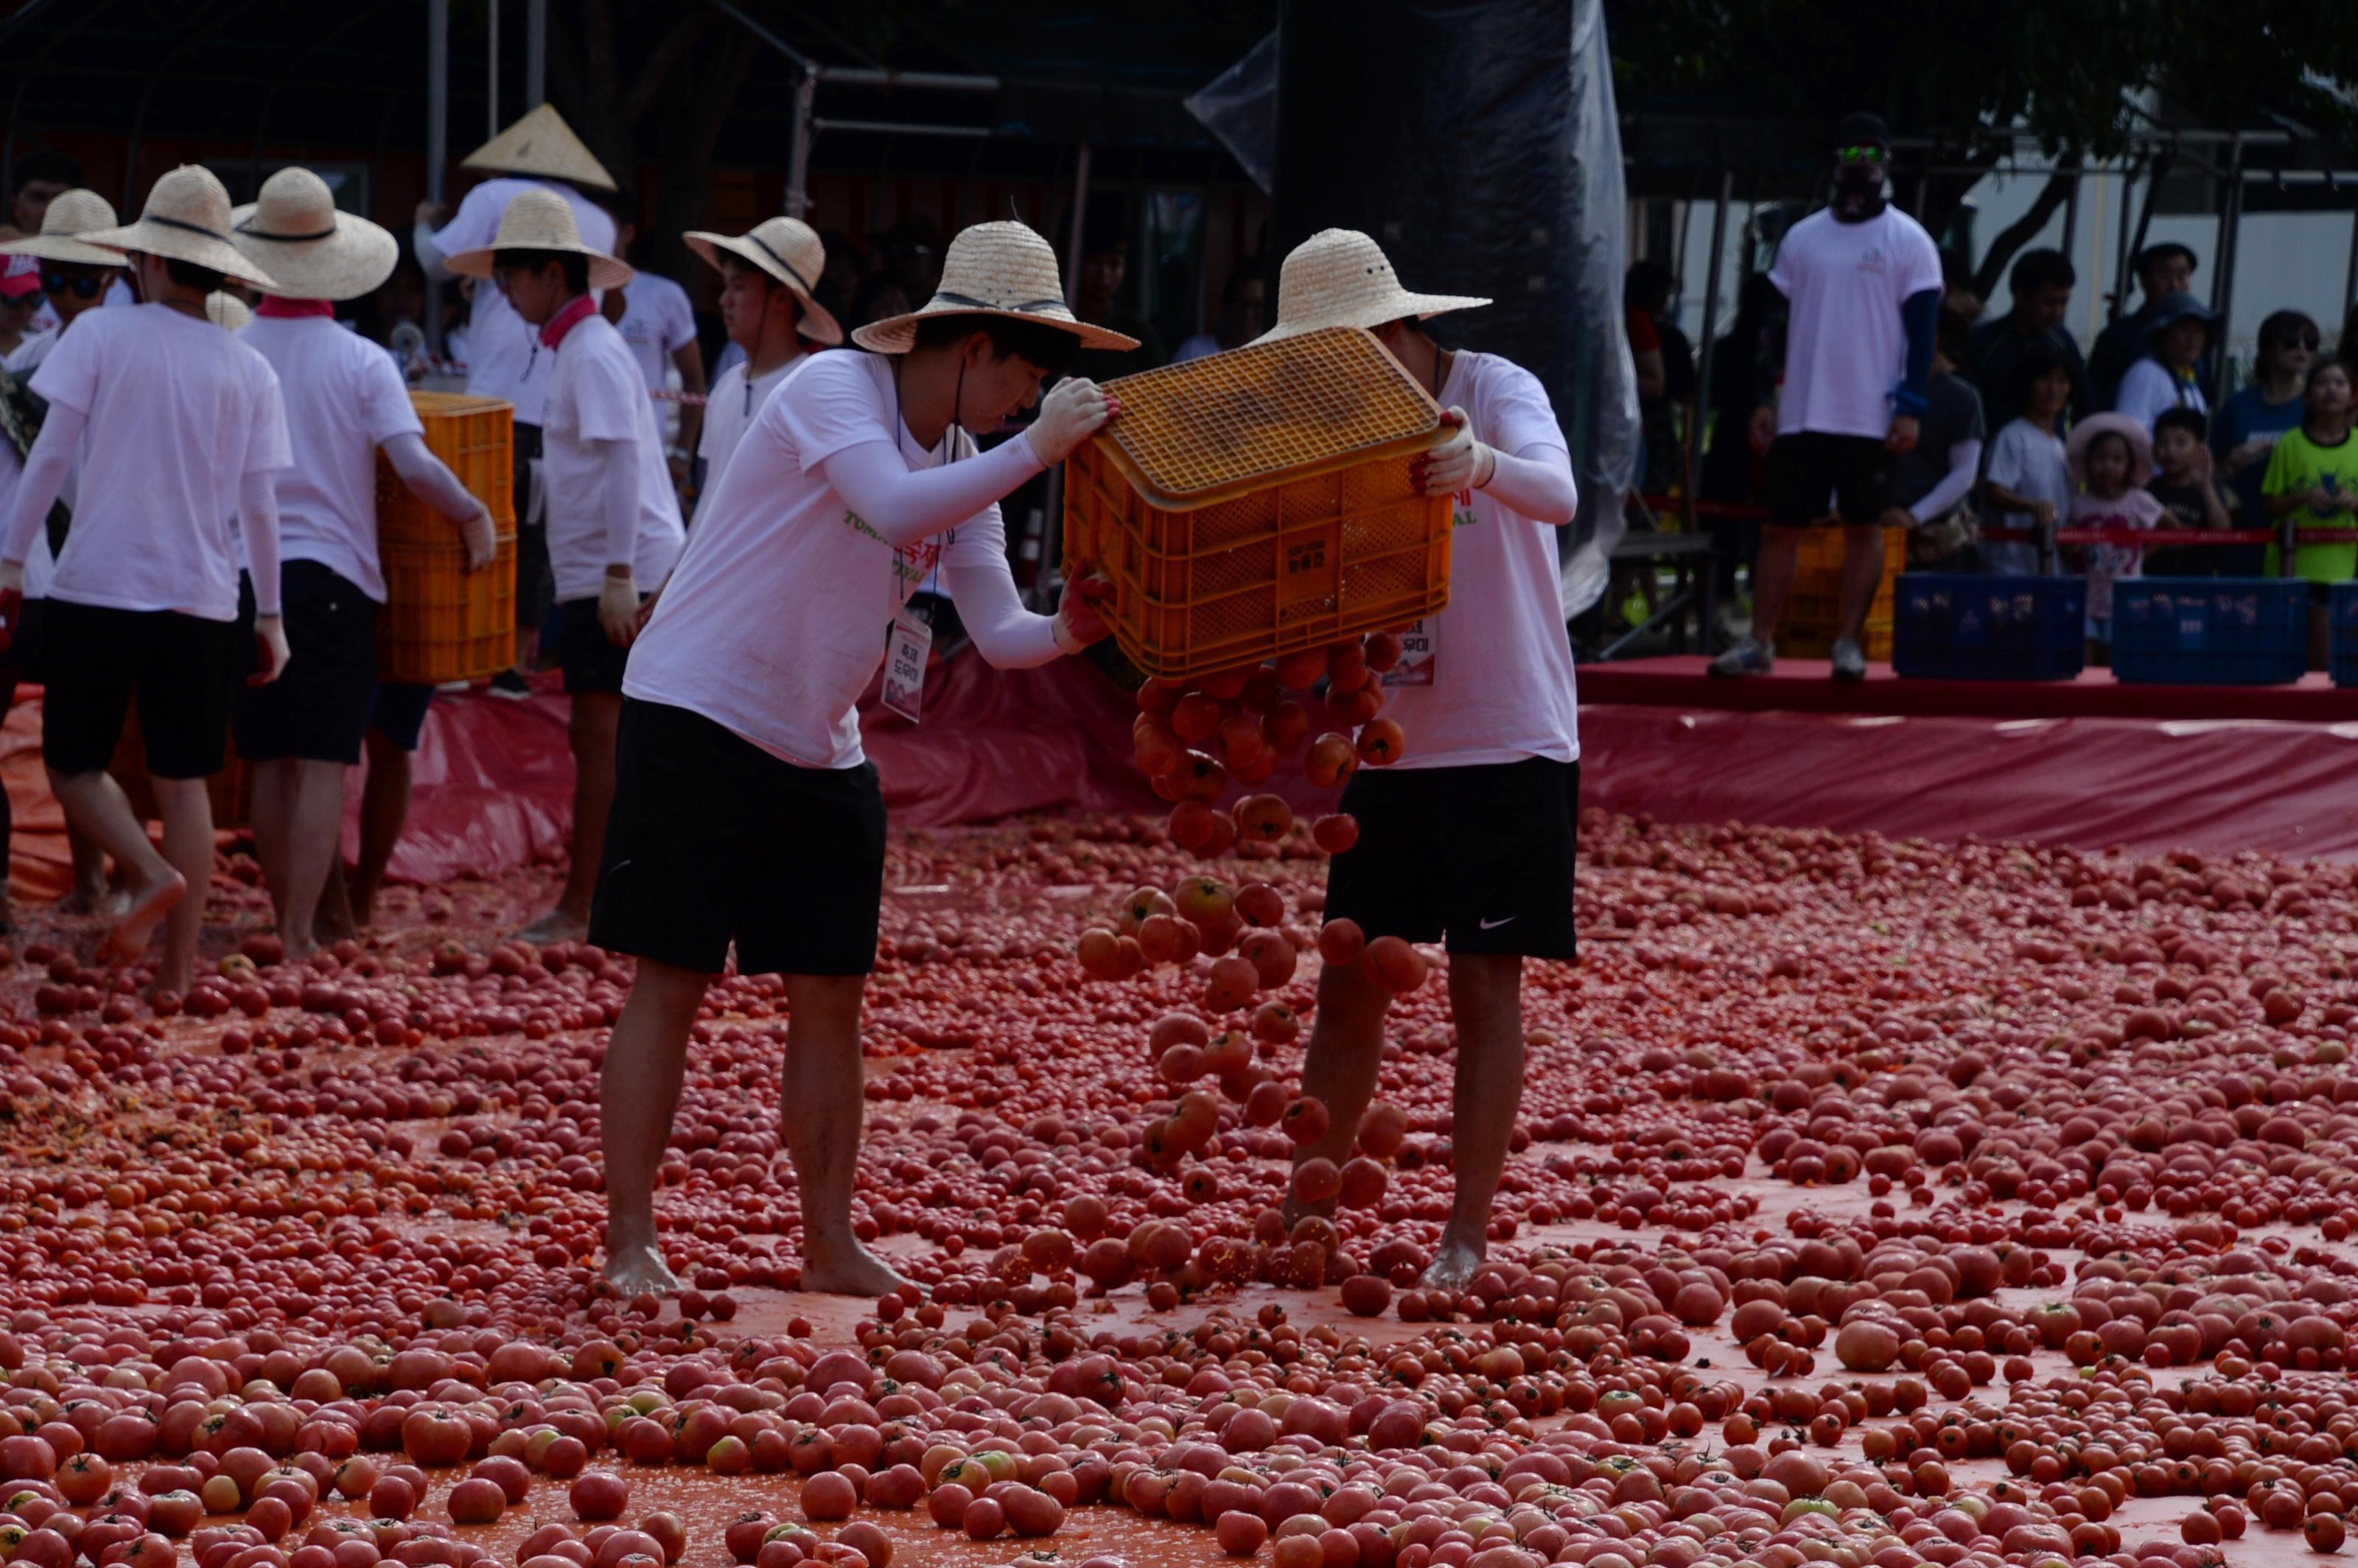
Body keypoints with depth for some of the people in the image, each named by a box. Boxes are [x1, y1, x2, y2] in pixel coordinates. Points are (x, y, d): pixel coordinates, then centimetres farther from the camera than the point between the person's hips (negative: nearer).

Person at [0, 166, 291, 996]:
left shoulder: (102, 335, -4)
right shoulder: (248, 370, 4)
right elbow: (258, 505, 4)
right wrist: (270, 615, 12)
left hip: (96, 586, -3)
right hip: (201, 599, 3)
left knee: (74, 766, 9)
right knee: (184, 780, 8)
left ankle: (153, 873, -17)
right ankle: (179, 966, 7)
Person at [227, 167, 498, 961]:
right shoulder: (362, 362, -5)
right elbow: (416, 465, -13)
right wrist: (474, 515, 3)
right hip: (333, 576, -2)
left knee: (269, 762, 11)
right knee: (323, 765, -2)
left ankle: (285, 925, 17)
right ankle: (301, 933, -10)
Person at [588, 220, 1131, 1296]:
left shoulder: (965, 460, 9)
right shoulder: (834, 389, -14)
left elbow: (998, 634, 3)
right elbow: (894, 509, -33)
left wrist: (1069, 632, -17)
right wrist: (1039, 449, -31)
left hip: (823, 753, 8)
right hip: (696, 719, -8)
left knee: (831, 997, 7)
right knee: (671, 983, -4)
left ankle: (830, 1245, 14)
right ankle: (630, 1240, 1)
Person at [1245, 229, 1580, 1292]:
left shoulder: (1497, 393, -9)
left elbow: (1559, 496, -31)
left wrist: (1483, 465, -53)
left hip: (1509, 744, -5)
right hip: (1392, 748, 5)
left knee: (1483, 985, -3)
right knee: (1351, 983, 6)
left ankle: (1467, 1233, 2)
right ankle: (1307, 1210, 14)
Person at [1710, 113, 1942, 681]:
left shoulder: (1908, 240, 1)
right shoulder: (1802, 237, 11)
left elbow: (1922, 329, -3)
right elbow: (1778, 321, 14)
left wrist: (1911, 406, -11)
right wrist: (1765, 398, 7)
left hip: (1871, 418, -3)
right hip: (1801, 414, 3)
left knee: (1864, 526, 1)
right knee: (1781, 525, 3)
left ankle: (1849, 644, 6)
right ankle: (1759, 643, 6)